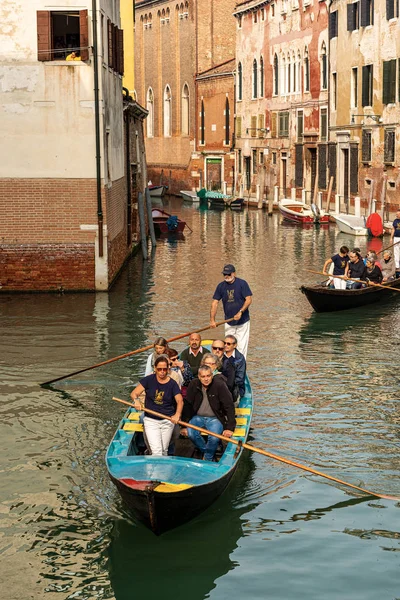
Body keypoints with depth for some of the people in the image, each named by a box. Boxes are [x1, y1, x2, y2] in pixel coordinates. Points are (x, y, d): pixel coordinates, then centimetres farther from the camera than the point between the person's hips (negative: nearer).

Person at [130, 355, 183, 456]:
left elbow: (180, 401, -15)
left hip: (167, 421, 1)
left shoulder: (172, 384, -3)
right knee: (156, 451, -14)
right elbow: (134, 393, -5)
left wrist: (177, 414, -35)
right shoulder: (149, 380, -3)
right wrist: (136, 400, -29)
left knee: (164, 451, 8)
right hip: (151, 420, -1)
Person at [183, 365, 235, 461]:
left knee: (214, 438, -28)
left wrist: (230, 428, -18)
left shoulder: (220, 385, -14)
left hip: (215, 418, -2)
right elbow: (187, 405, 0)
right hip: (197, 417, 3)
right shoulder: (193, 385, -5)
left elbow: (229, 407, -12)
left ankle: (207, 459, -2)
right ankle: (205, 450, 1)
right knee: (191, 434, -26)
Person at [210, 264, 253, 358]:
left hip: (242, 322, -4)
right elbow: (215, 303, 0)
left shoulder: (242, 283, -9)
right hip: (229, 322, 4)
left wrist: (240, 312, -25)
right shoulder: (221, 286, 1)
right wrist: (212, 320, -9)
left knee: (241, 346, -5)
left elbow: (248, 299, -13)